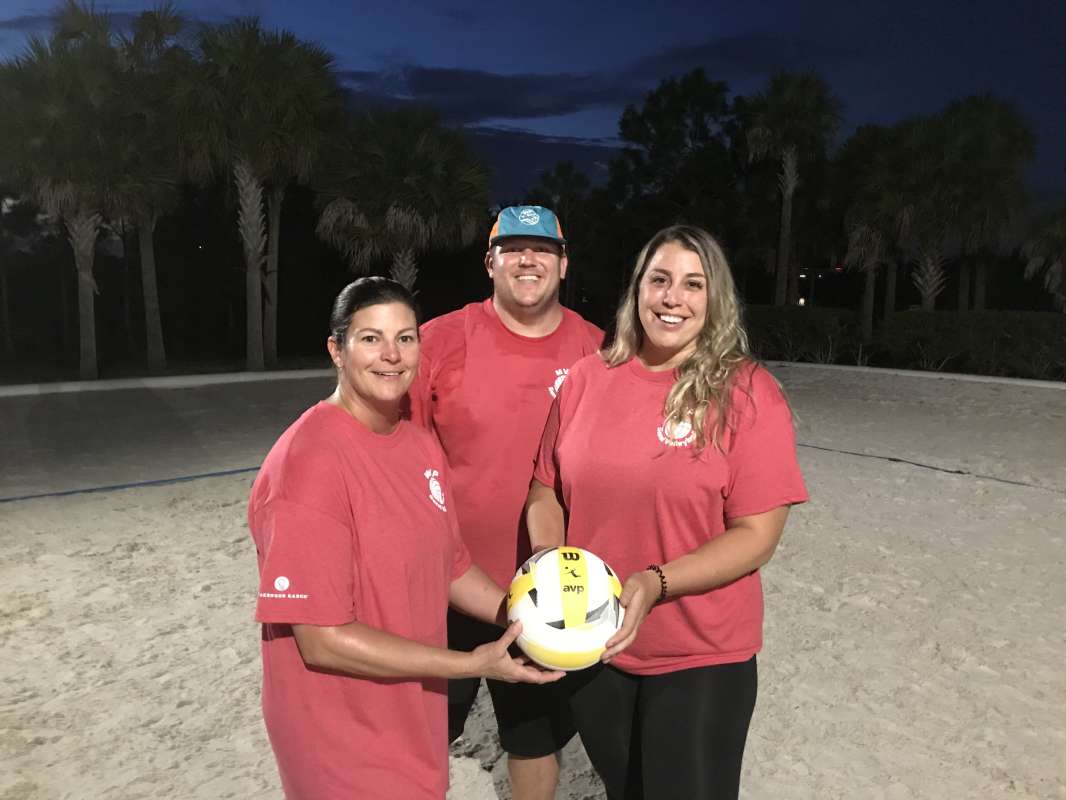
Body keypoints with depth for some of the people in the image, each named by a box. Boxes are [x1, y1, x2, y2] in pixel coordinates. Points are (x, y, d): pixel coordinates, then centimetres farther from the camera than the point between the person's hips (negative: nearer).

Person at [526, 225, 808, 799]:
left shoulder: (748, 393, -13)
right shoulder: (588, 377, -3)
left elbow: (756, 533, -15)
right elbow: (546, 489, 5)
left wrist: (654, 584, -25)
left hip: (702, 657, -3)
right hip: (590, 644, 4)